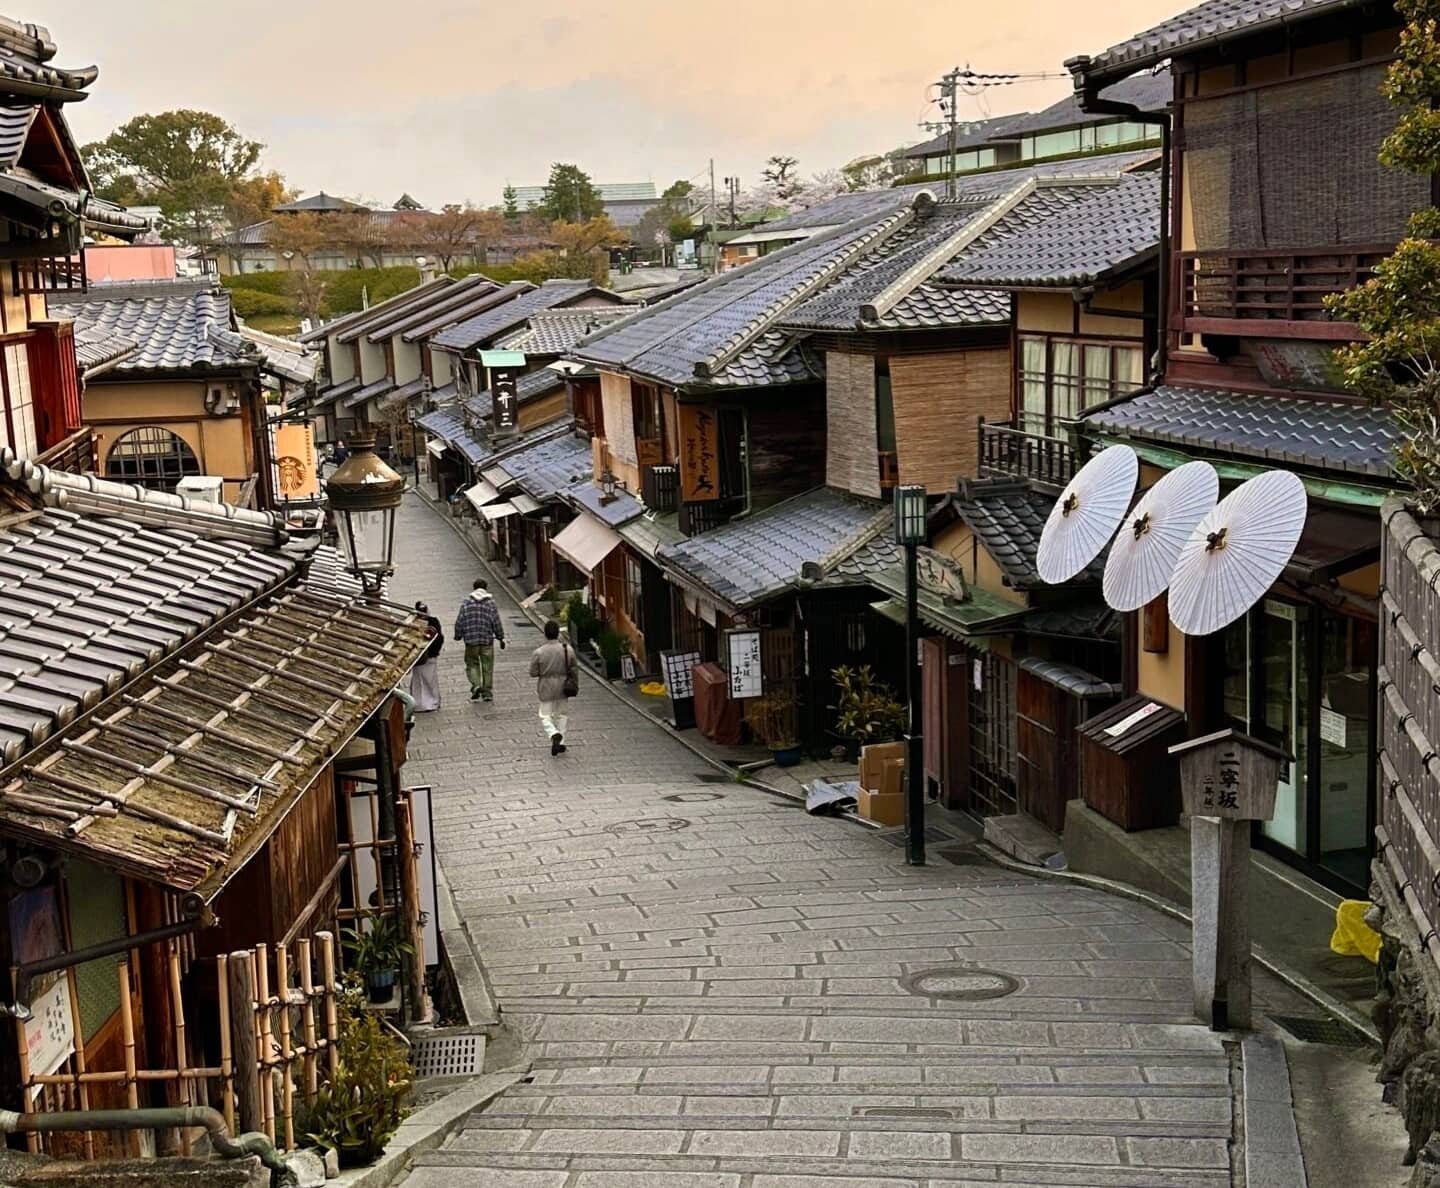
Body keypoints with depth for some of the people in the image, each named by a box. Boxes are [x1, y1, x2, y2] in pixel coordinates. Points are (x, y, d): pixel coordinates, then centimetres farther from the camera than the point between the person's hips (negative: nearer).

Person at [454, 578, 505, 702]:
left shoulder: (466, 603, -2)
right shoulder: (491, 603, -2)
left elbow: (459, 622, -1)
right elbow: (496, 623, -1)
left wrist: (458, 636, 11)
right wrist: (500, 638, 8)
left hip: (471, 641, 0)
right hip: (487, 641, 0)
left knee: (472, 664, 12)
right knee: (487, 667, 8)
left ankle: (476, 685, -10)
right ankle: (487, 692, 10)